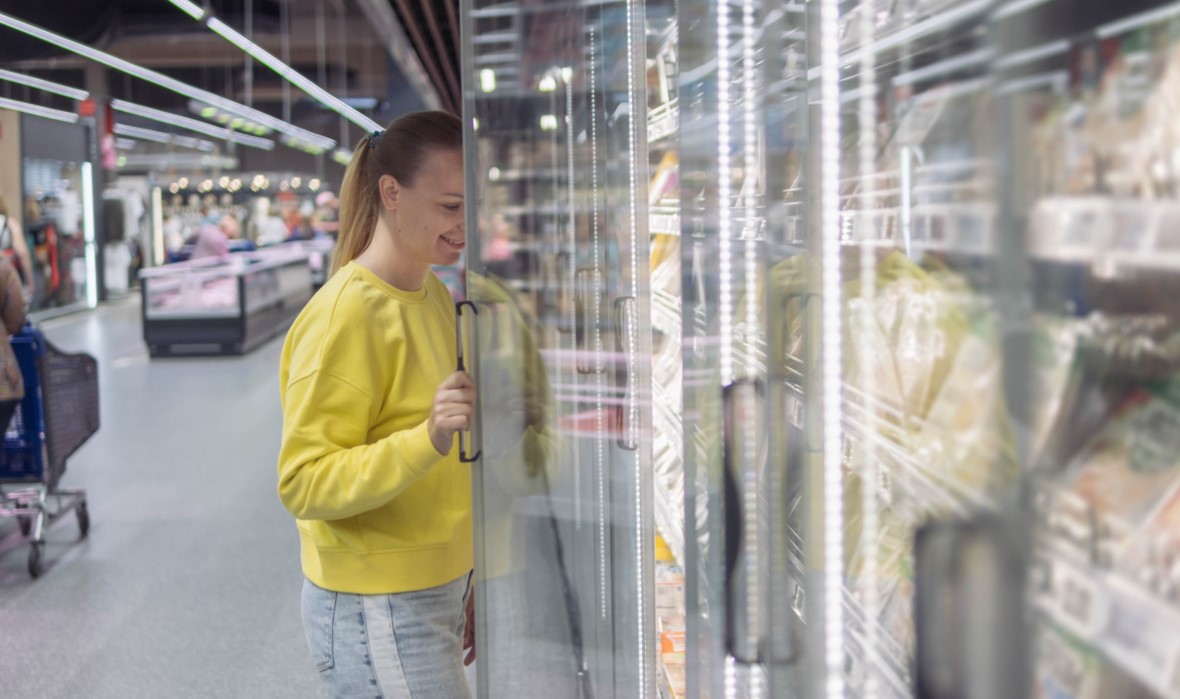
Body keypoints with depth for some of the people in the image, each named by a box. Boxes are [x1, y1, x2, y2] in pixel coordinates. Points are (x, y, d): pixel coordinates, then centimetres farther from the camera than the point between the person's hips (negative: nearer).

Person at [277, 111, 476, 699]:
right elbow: (303, 485, -21)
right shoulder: (345, 315, -18)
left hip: (436, 594, 8)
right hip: (378, 614, -8)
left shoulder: (433, 295, 8)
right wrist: (427, 439, -33)